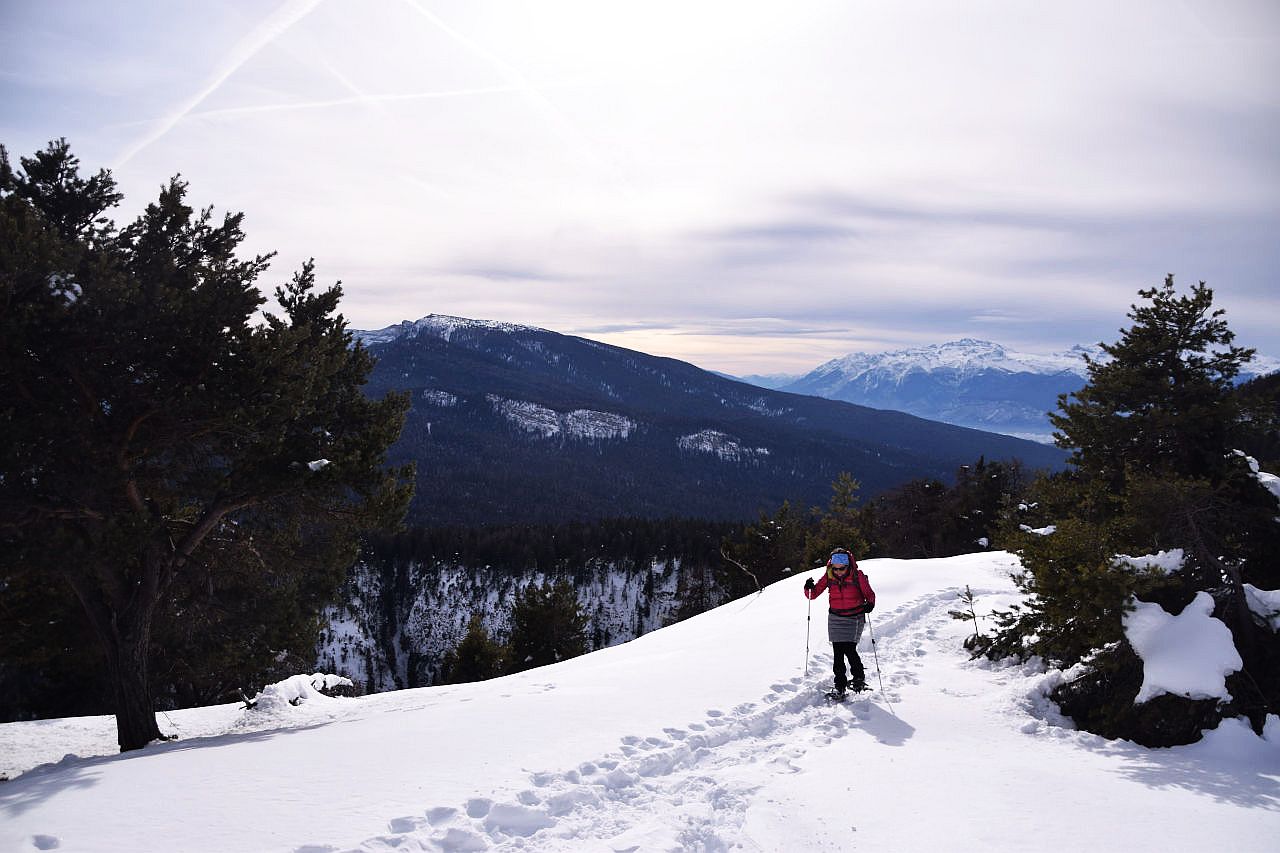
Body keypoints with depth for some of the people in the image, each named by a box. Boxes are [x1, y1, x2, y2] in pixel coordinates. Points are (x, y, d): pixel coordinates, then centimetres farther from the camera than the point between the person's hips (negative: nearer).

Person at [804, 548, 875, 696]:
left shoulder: (857, 575, -12)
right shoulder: (829, 576, -5)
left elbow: (869, 594, -6)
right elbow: (813, 594, -1)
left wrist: (870, 604, -27)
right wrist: (809, 589, -24)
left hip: (854, 618, -3)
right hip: (835, 618, 3)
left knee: (849, 649, -12)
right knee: (838, 652, -1)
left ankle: (859, 678, 12)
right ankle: (840, 685, 8)